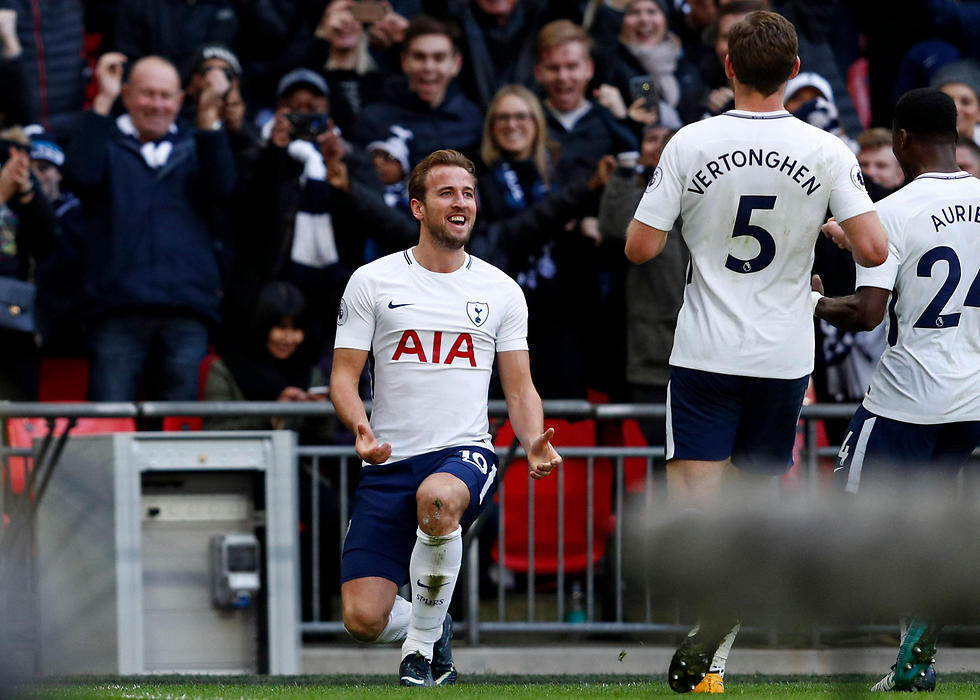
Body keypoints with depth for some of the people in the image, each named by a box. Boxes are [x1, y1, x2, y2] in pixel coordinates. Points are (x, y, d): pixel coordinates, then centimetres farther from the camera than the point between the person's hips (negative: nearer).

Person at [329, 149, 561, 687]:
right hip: (389, 462, 1)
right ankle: (433, 627, 25)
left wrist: (534, 442, -9)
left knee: (437, 496, -40)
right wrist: (361, 429, -18)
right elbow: (343, 377, 4)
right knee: (363, 619, -12)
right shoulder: (372, 282, 6)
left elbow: (519, 389, 12)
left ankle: (422, 643, -19)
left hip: (465, 454, -1)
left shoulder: (500, 290, 11)